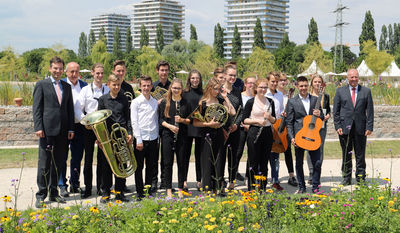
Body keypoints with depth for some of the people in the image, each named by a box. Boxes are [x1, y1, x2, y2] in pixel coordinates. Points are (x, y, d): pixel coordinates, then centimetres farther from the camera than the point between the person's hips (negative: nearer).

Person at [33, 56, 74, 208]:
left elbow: (70, 109, 15)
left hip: (62, 131, 4)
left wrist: (71, 129, 7)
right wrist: (38, 127, -11)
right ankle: (41, 195, 4)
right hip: (47, 130, -4)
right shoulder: (41, 85, 2)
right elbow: (36, 108, -2)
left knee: (57, 163, 10)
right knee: (44, 164, -3)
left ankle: (53, 193, 18)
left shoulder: (67, 87, 15)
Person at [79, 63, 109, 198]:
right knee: (88, 157, 1)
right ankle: (87, 188, 8)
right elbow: (79, 109, 0)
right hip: (89, 127, -1)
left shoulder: (108, 90, 6)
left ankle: (100, 187, 14)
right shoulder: (86, 90, 2)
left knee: (102, 157, 5)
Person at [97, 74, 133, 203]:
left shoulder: (124, 98, 7)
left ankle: (119, 192, 13)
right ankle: (105, 193, 10)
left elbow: (128, 117, 10)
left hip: (122, 134, 1)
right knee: (107, 165, 2)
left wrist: (129, 133, 0)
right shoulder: (103, 99, 3)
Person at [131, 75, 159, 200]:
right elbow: (134, 122, -6)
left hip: (153, 139, 4)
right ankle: (140, 192, 12)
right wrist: (139, 140, -12)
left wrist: (157, 138, 11)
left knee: (152, 167, 9)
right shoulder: (136, 102, -2)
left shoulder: (155, 102, 12)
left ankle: (149, 189, 22)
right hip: (141, 139, -4)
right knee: (139, 167, 3)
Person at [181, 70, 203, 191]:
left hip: (200, 127, 2)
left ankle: (199, 181, 16)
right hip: (188, 127, -2)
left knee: (199, 155, 8)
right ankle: (184, 181, 9)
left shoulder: (203, 93, 6)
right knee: (186, 155, 3)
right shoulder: (184, 93, 1)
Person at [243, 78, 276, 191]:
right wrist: (257, 120, -17)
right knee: (253, 163, -1)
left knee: (264, 163, 8)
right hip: (254, 133, -4)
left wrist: (269, 117, -8)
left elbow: (274, 120, 13)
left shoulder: (270, 102, 10)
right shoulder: (251, 102, -3)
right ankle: (252, 190, 6)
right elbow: (244, 119, -4)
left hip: (267, 133, 4)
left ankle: (263, 189, 16)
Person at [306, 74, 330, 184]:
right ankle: (312, 174, -1)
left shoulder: (326, 96, 12)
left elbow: (328, 109, 18)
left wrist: (328, 115, -2)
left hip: (322, 126, 3)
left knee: (320, 149, 2)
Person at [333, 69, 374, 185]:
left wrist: (369, 127, -3)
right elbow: (335, 111, 5)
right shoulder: (340, 91, 6)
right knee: (346, 155, 6)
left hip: (360, 128, 0)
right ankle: (346, 178, 16)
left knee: (360, 155, 4)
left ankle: (360, 178, 14)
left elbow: (370, 110, 5)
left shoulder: (366, 91, 6)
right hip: (345, 127, 0)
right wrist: (338, 126, -4)